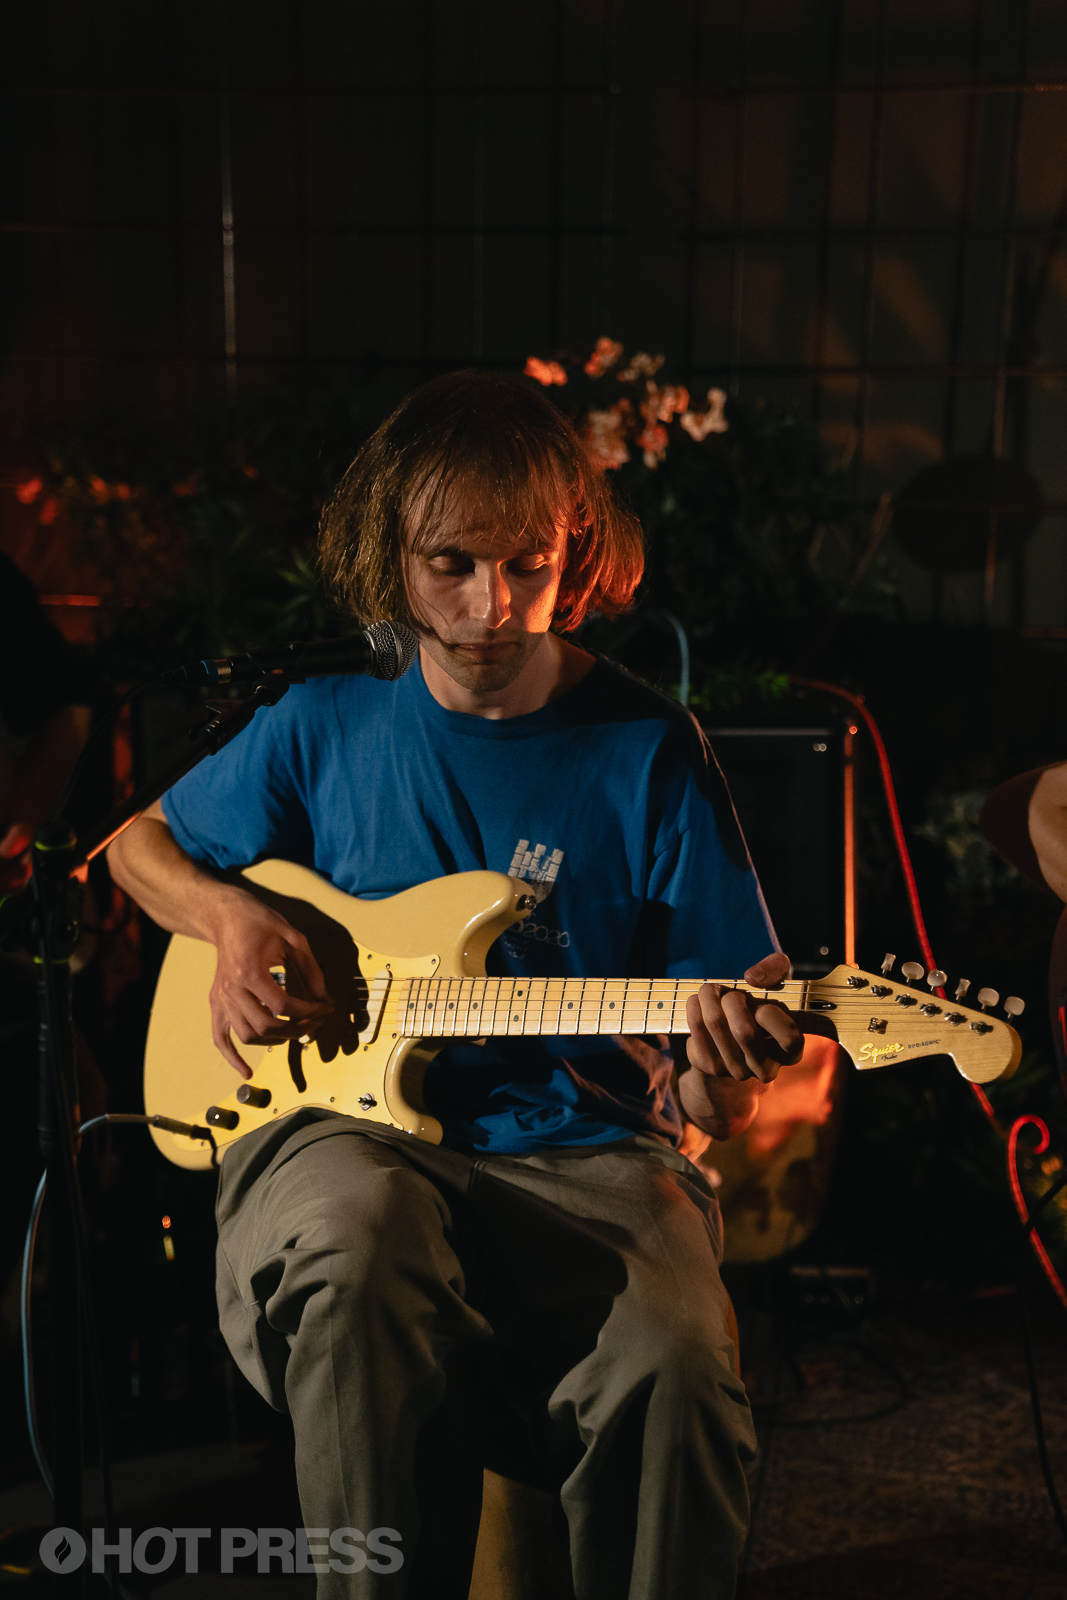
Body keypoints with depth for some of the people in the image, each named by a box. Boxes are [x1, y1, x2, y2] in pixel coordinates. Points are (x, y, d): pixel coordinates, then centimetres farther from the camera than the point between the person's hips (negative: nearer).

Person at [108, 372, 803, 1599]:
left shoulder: (646, 750, 2)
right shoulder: (325, 726, 9)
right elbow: (141, 842, 25)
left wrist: (718, 1082, -23)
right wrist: (231, 920, 3)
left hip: (586, 1157, -1)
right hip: (348, 1127, 1)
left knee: (673, 1370, -31)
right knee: (356, 1256, -35)